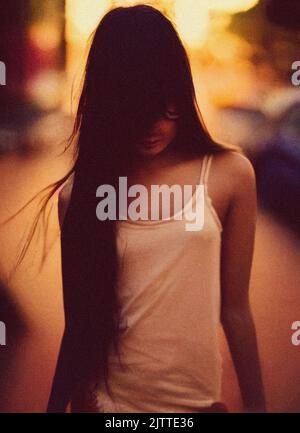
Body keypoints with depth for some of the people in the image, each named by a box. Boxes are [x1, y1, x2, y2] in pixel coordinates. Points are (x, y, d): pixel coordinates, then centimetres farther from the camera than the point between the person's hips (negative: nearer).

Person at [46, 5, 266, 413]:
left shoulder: (230, 175, -6)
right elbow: (78, 322, 1)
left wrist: (256, 404, 2)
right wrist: (57, 404, 5)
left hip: (197, 399, 0)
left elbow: (235, 308, -2)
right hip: (104, 399, 0)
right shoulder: (80, 191, -5)